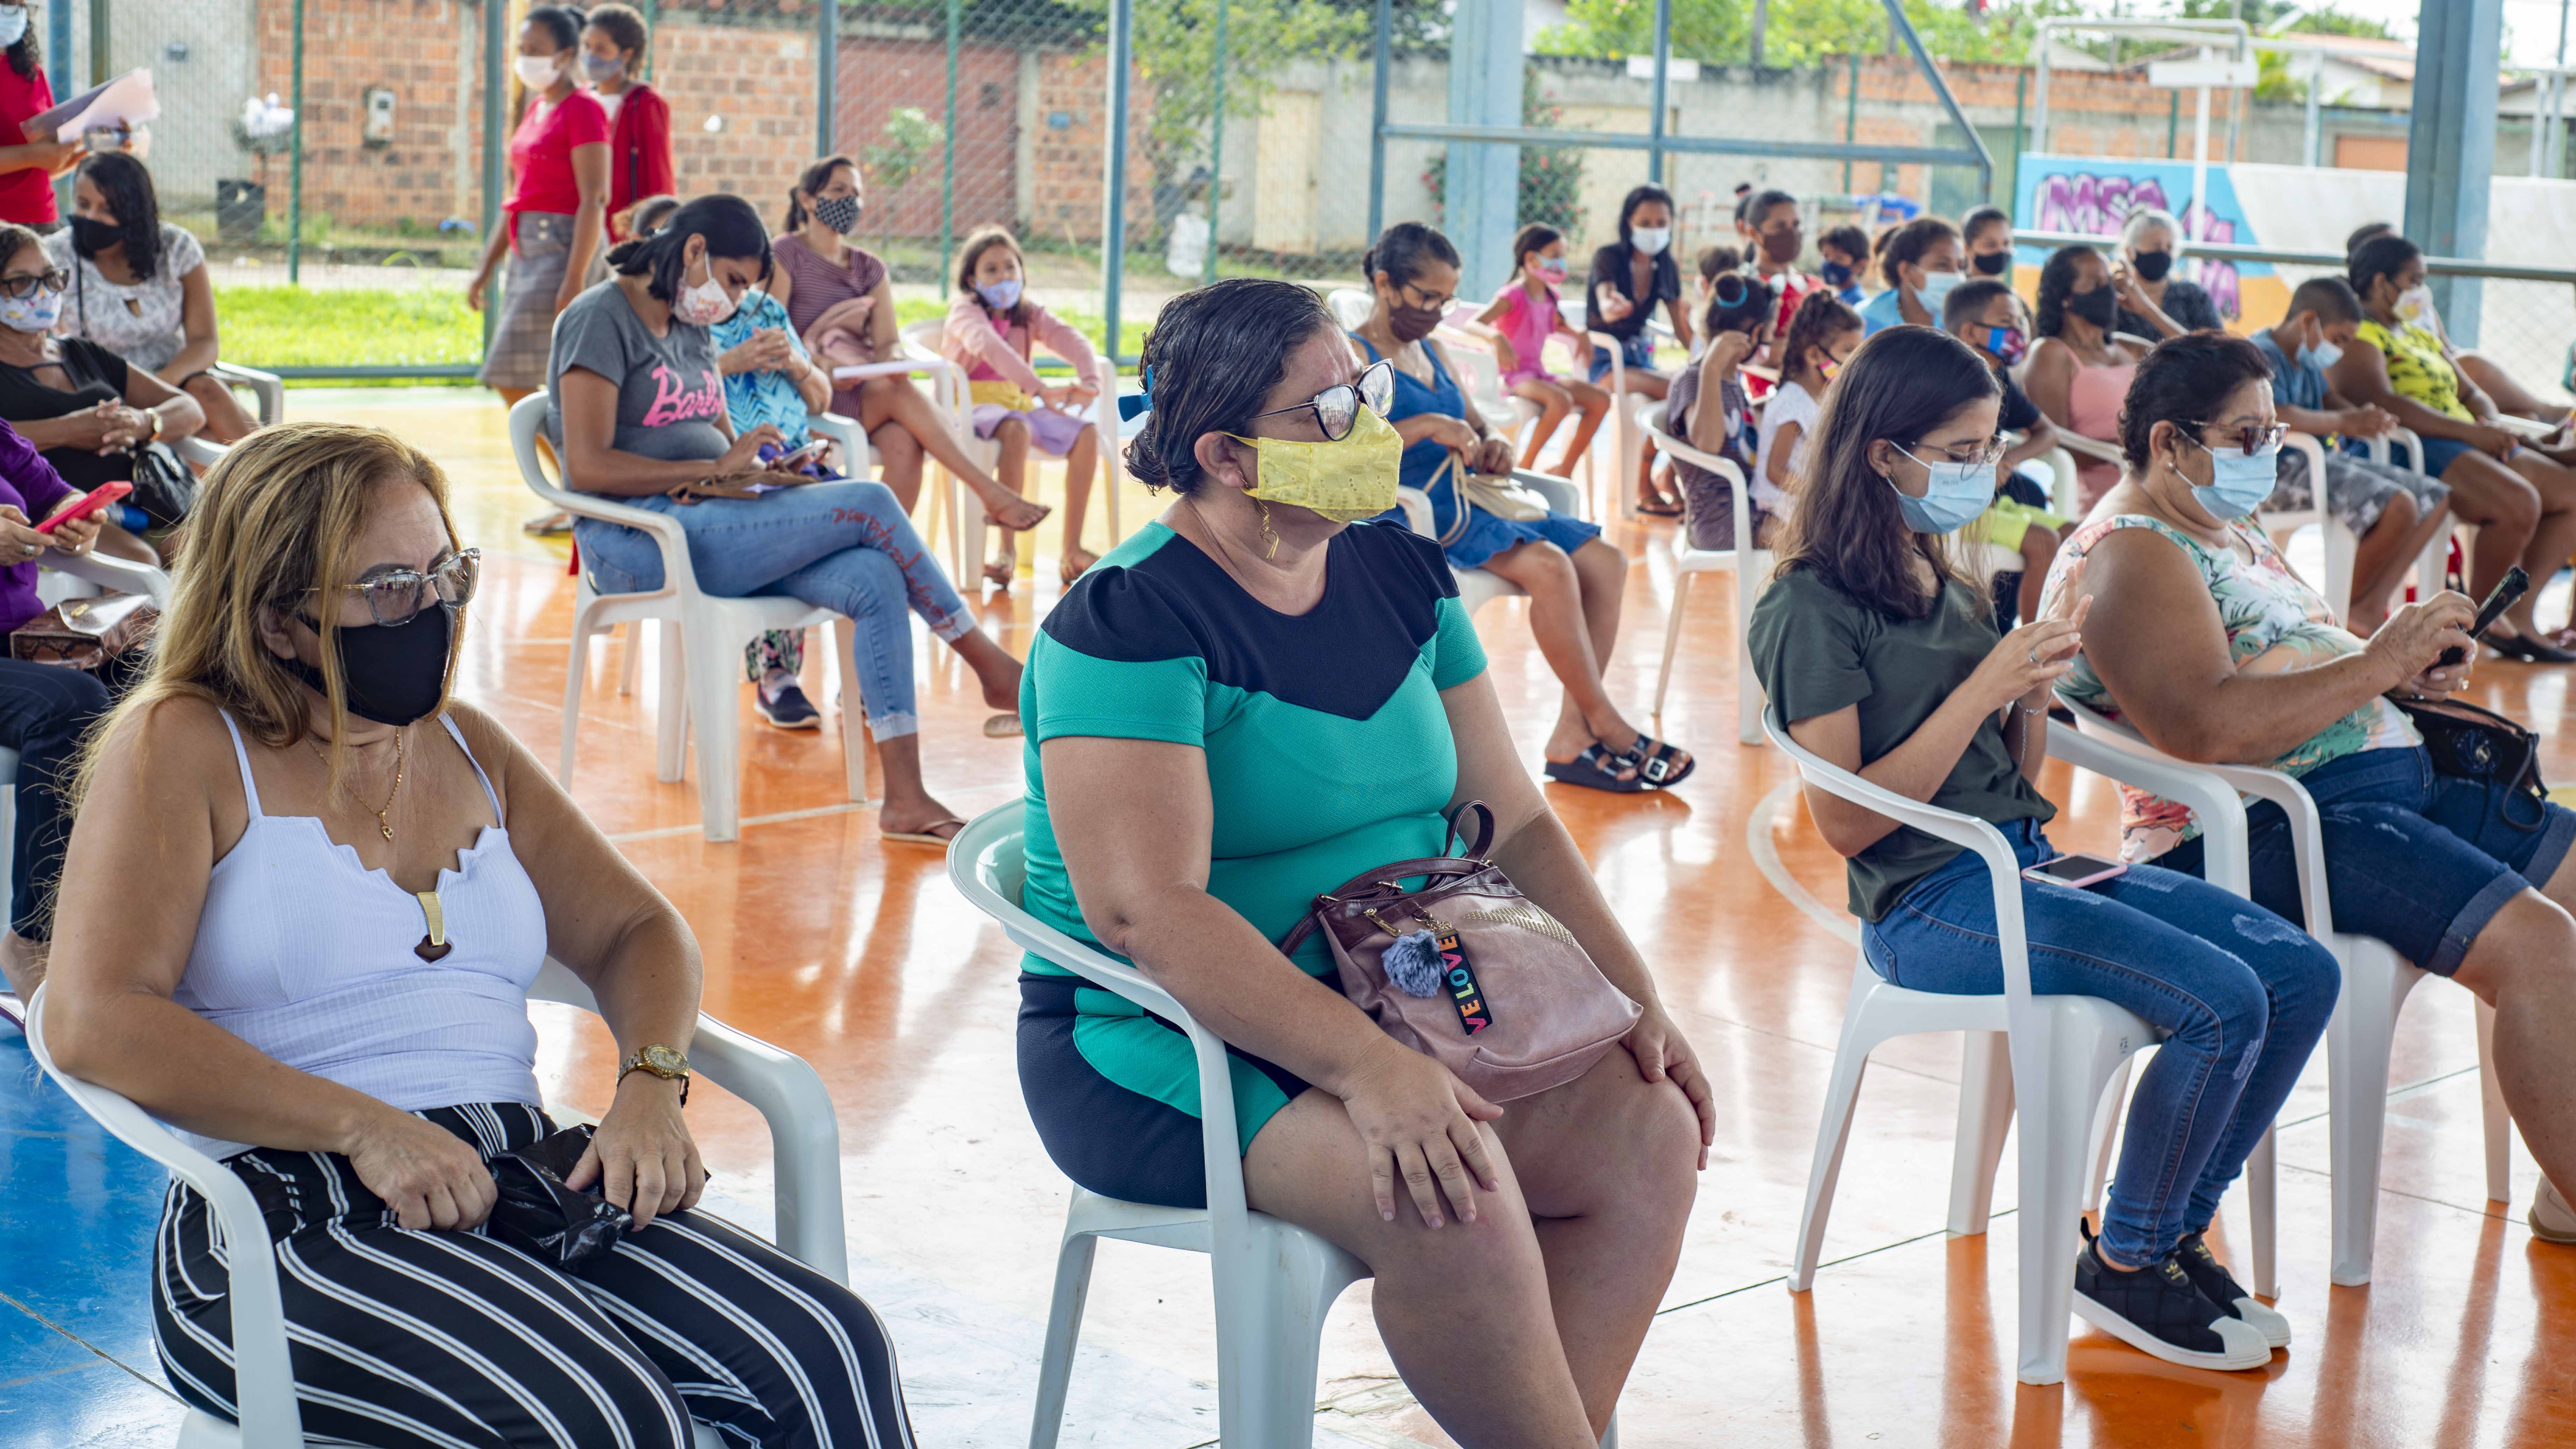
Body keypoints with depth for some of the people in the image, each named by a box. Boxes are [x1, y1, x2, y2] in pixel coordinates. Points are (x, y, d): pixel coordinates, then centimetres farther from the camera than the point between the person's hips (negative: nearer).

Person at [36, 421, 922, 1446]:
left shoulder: (468, 748, 20)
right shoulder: (182, 747, 1)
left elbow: (634, 929, 24)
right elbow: (93, 1022, -11)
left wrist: (652, 1083, 1)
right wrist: (365, 1127, -18)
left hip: (525, 1178, 6)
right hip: (293, 1221, -6)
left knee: (830, 1351, -19)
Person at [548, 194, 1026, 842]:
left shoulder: (691, 327, 21)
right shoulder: (600, 320, -6)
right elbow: (587, 467, -16)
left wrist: (765, 469, 2)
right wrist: (716, 468, -15)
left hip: (705, 524, 9)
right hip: (638, 544, -8)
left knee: (875, 581, -19)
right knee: (871, 505, -21)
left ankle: (905, 800, -25)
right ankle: (991, 667, -5)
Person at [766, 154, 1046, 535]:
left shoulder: (869, 268, 17)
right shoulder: (786, 254, 2)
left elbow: (889, 342, 4)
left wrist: (891, 360, -21)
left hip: (862, 391, 5)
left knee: (904, 444, -31)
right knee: (902, 394, -32)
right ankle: (991, 494, -36)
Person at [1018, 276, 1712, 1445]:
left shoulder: (1402, 578, 8)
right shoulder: (1131, 624, -15)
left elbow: (1511, 820, 11)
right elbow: (1145, 908, -25)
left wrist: (1632, 996, -3)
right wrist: (1365, 1068, -33)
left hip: (1399, 1012, 7)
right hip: (1169, 1044, -7)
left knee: (1646, 1128, -14)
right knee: (1452, 1189, -31)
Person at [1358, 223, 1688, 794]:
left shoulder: (1432, 352, 20)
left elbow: (1478, 426, 26)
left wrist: (1496, 445, 1)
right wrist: (1425, 427, -27)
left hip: (1464, 505, 9)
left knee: (1605, 562, -7)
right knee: (1548, 565, -28)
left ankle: (1572, 737, -15)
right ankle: (1608, 727, -15)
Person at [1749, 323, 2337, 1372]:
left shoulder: (1948, 589, 18)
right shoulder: (1812, 607, -7)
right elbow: (1846, 823, -15)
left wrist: (2036, 689, -1)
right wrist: (1982, 688, -15)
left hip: (2028, 864, 8)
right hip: (1929, 902, -8)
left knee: (2303, 972, -6)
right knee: (2223, 1002, -23)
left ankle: (2176, 1232, 7)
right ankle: (2121, 1267, -3)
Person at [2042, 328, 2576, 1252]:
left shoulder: (2232, 535, 22)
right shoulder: (2129, 557, -11)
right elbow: (2205, 728, -25)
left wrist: (2410, 671, 9)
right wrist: (2376, 664, -20)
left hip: (2392, 781, 11)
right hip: (2262, 829, -11)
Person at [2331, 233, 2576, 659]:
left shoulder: (2423, 337, 28)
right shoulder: (2359, 336, -4)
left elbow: (2471, 393, 27)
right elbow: (2383, 403, -20)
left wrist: (2491, 426, 1)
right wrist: (2471, 432, -22)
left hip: (2471, 445, 10)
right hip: (2414, 449, -10)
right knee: (2519, 503, -30)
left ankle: (2519, 612, -6)